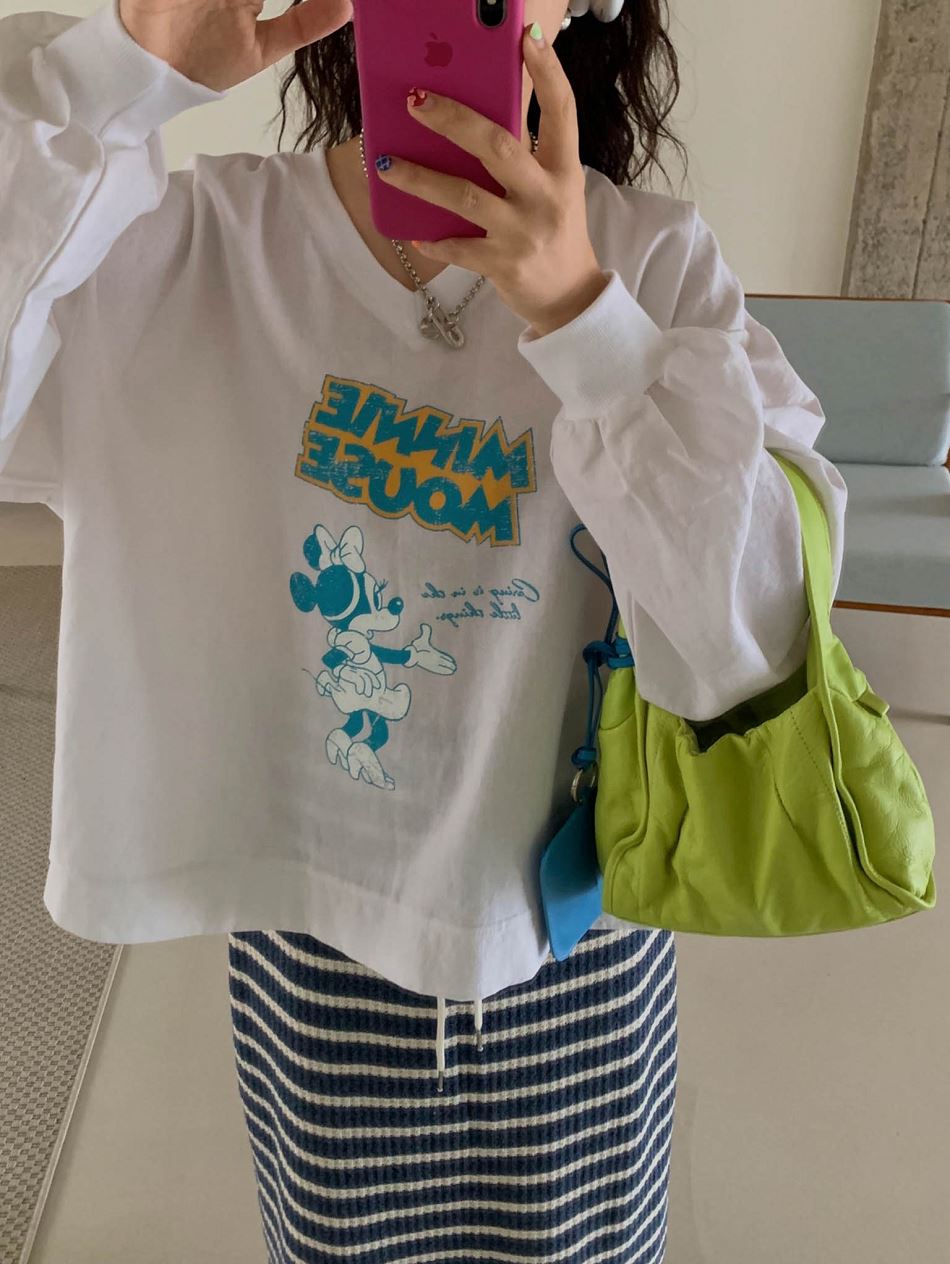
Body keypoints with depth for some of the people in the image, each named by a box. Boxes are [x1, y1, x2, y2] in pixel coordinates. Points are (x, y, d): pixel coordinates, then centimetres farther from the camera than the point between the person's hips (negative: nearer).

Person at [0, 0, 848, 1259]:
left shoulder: (657, 263, -14)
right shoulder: (182, 246, -12)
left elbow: (751, 654, -22)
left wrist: (580, 313, -33)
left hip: (575, 944, 1)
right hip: (307, 938, 0)